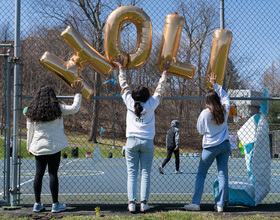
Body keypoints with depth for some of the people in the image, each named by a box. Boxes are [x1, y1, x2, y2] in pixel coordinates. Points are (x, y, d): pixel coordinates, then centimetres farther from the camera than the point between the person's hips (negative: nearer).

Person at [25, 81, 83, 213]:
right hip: (54, 146, -4)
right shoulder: (57, 109, -4)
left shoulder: (32, 111, 6)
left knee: (39, 173, 8)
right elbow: (74, 108, 3)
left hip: (38, 146, 4)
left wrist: (29, 147, 16)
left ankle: (37, 204, 11)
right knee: (53, 173, -1)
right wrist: (78, 93, 16)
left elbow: (30, 130, 9)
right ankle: (55, 204, 3)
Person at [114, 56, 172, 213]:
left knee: (131, 173, 0)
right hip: (147, 141, 0)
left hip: (132, 141, 1)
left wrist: (121, 68, 25)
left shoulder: (130, 103, 1)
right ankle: (144, 203, -2)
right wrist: (165, 72, 24)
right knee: (145, 173, 2)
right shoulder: (151, 104, -1)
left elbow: (124, 85, 13)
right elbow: (160, 89, 12)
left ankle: (132, 203, -6)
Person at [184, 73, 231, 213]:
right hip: (225, 145, 4)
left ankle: (195, 203, 2)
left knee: (201, 174, 4)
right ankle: (220, 204, 4)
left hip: (210, 147, -4)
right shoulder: (225, 110, 0)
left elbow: (200, 131, -1)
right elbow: (225, 96, 20)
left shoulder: (205, 114, -11)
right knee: (222, 174, 5)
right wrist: (215, 84, 22)